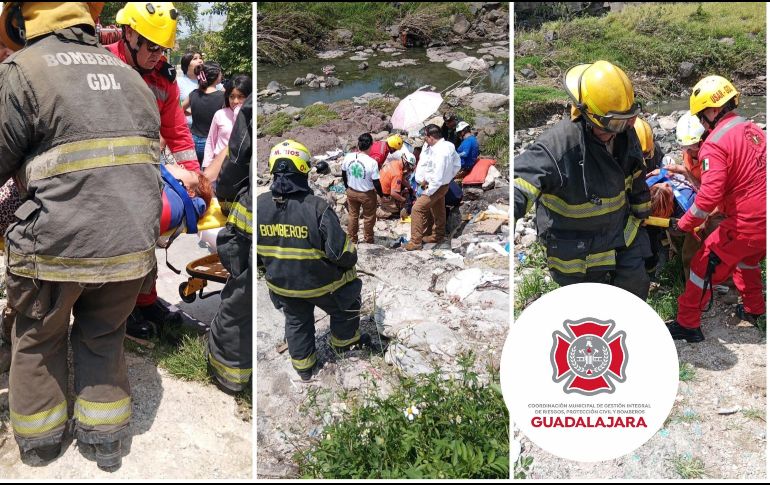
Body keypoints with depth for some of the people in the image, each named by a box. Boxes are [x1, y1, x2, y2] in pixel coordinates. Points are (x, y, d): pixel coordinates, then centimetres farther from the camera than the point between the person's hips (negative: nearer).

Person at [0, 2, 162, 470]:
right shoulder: (127, 73, 12)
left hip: (58, 246, -4)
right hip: (133, 244, 4)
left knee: (39, 341, 21)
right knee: (103, 338, 24)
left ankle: (41, 440, 37)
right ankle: (107, 440, 32)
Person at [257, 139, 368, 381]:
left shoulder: (259, 205, -15)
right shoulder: (318, 208, -29)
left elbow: (254, 254, -2)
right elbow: (342, 253, -24)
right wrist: (350, 261, -1)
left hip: (281, 284, 4)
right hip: (321, 284, -4)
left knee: (296, 322, 27)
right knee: (345, 306, 27)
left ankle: (303, 366, 44)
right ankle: (344, 341, 49)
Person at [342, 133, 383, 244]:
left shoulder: (348, 157, -13)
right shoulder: (372, 162, -27)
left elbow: (344, 175, 2)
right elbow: (376, 183, -19)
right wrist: (381, 194, 0)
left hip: (351, 192, 4)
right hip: (367, 194, -4)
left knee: (352, 215, 22)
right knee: (369, 217, 18)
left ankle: (352, 239, 34)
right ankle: (368, 239, 33)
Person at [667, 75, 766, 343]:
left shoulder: (715, 143, -18)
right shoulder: (753, 129, 7)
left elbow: (709, 195, -24)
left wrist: (684, 224, -11)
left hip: (746, 224, -8)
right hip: (764, 218, 8)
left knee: (704, 266, 6)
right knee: (746, 259, 32)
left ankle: (687, 324, 14)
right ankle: (754, 310, 46)